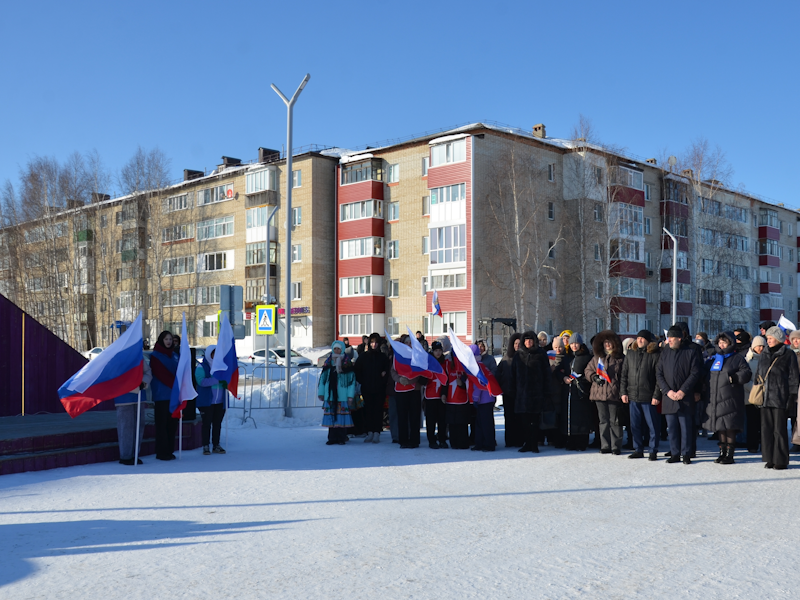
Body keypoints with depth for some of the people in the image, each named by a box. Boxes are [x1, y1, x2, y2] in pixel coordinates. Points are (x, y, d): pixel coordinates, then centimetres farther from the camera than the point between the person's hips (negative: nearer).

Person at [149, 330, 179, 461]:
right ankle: (161, 452, -2)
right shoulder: (155, 356, -3)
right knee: (162, 424, -5)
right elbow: (161, 374, -11)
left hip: (174, 394, 6)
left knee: (172, 423, 6)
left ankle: (169, 450, 11)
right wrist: (175, 385, -14)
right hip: (162, 395, -6)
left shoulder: (174, 355, 16)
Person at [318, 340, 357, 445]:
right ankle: (332, 438, 7)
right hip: (330, 394, 3)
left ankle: (341, 438, 1)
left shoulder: (347, 363, 2)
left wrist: (350, 395, -7)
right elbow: (323, 377, 14)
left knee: (341, 415, -4)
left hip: (342, 394, -3)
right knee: (331, 415, 2)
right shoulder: (328, 362, 12)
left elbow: (352, 379, -1)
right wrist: (321, 393, 9)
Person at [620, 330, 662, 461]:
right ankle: (638, 450, 21)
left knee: (653, 425, 2)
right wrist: (623, 392, 7)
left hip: (649, 397, -5)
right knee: (635, 425, 11)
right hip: (633, 396, 5)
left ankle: (653, 451, 11)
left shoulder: (655, 354, -5)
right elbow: (624, 374, 14)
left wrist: (657, 395, -13)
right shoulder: (630, 354, 11)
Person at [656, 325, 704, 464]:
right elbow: (659, 374, 7)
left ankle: (686, 454, 9)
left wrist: (683, 391, -12)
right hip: (668, 396, 4)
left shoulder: (691, 352, -2)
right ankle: (675, 454, 15)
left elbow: (695, 373, -6)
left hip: (685, 396, -3)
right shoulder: (665, 352, 8)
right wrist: (667, 391, -6)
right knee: (672, 427, 7)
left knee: (686, 426, 0)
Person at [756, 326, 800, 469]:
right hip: (765, 397, 5)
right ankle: (770, 459, 12)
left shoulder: (788, 355, 0)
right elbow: (758, 374, 19)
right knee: (766, 428, 5)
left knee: (779, 429, -3)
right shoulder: (764, 355, 15)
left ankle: (781, 460, 4)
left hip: (780, 397, -5)